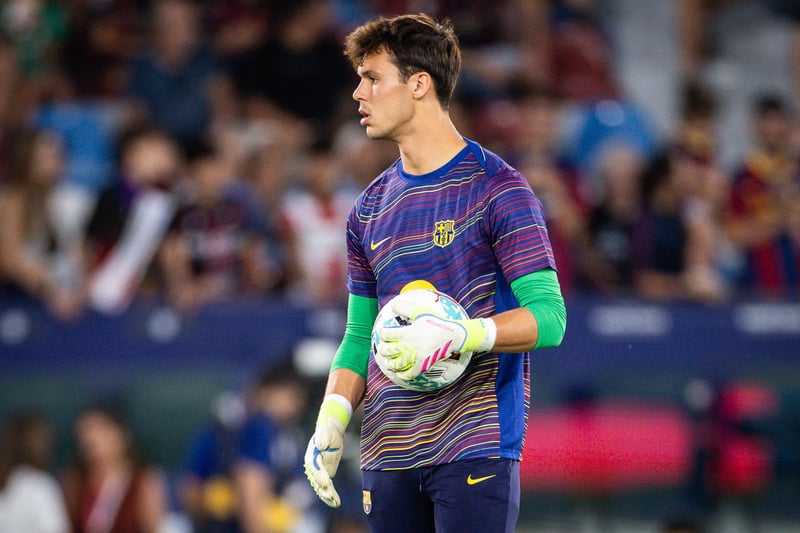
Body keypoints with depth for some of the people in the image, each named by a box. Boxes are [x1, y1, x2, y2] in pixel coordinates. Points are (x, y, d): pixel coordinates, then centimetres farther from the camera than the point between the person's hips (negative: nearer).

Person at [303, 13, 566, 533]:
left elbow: (548, 317, -10)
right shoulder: (372, 207, 16)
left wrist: (458, 334, -25)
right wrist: (332, 420, 4)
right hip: (388, 455, 6)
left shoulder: (496, 188, -4)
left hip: (475, 448, -6)